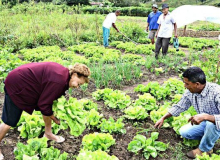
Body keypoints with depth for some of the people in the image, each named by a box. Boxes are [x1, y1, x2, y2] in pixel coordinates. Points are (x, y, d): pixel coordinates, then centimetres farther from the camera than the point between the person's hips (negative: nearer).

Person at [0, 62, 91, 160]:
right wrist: (54, 118, -9)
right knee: (9, 122, 0)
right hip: (16, 86, -9)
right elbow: (43, 104, -24)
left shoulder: (64, 73, -3)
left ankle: (48, 134, 29)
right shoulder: (58, 81, -32)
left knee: (49, 108, 11)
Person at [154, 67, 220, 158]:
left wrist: (205, 116, -53)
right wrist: (163, 118, 2)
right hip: (204, 123, 6)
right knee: (183, 132, -7)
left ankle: (204, 149, -9)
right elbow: (179, 107, 3)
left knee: (212, 124, -37)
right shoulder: (190, 92, -14)